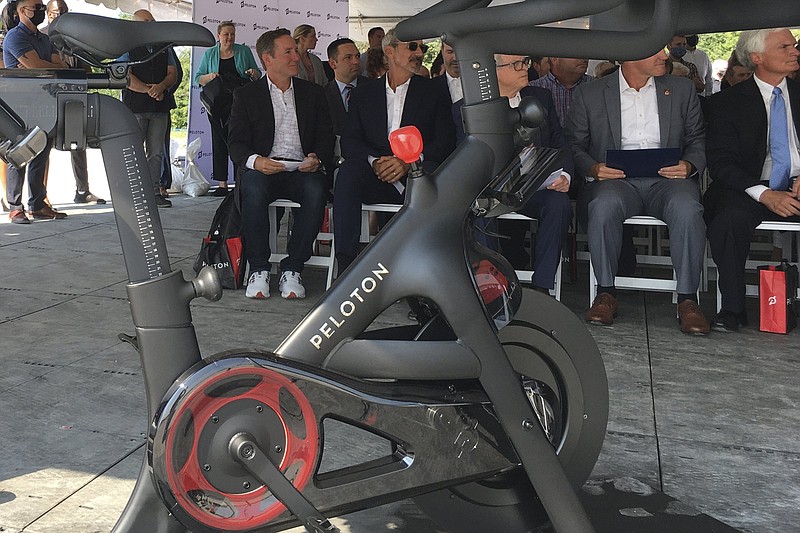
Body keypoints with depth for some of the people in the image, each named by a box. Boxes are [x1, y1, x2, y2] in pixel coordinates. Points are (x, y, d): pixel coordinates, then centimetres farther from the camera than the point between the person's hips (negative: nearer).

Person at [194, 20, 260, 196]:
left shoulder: (244, 51, 10)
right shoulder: (209, 54, 11)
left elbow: (258, 75, 12)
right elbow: (198, 78, 9)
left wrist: (254, 73, -11)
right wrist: (209, 77, -11)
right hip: (218, 104, 1)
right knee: (219, 142, 0)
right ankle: (222, 183, 4)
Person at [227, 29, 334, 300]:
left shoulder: (313, 92, 18)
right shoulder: (246, 94, 11)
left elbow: (326, 137, 12)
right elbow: (236, 142, 3)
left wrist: (317, 158, -12)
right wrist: (255, 160, -21)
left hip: (302, 170, 1)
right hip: (262, 169, -1)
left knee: (317, 189, -34)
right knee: (253, 187, -36)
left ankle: (292, 270, -23)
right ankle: (258, 269, -22)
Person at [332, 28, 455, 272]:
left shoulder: (434, 92, 14)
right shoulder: (363, 94, 18)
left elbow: (446, 141, 1)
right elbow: (349, 142, 7)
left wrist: (409, 162, -16)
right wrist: (374, 162, -14)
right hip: (376, 179, 1)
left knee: (432, 170, -34)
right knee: (348, 170, -29)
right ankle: (345, 267, -33)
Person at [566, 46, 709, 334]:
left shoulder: (682, 89, 16)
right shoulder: (589, 94, 10)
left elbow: (698, 140, 16)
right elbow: (574, 145, 10)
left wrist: (688, 165, -6)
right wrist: (593, 167, -11)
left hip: (666, 178, 1)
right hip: (617, 179, -1)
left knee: (686, 208, -33)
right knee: (604, 206, -36)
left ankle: (687, 299, -21)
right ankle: (605, 291, -19)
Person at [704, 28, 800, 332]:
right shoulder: (727, 102, 5)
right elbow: (721, 162, -4)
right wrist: (765, 195, -18)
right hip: (752, 190, -2)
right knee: (729, 216, -35)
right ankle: (732, 309, -21)